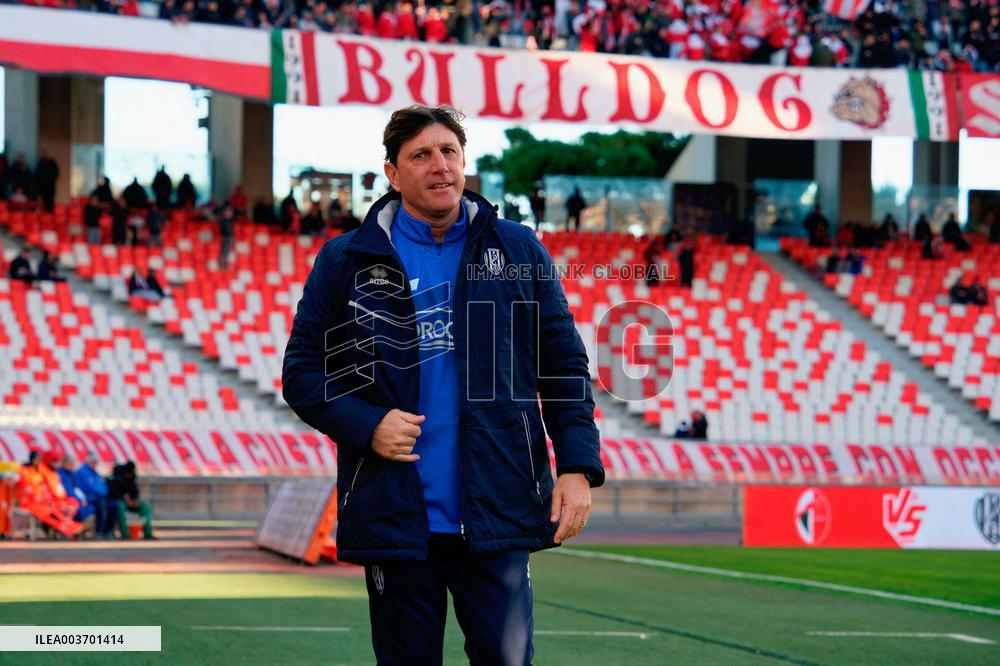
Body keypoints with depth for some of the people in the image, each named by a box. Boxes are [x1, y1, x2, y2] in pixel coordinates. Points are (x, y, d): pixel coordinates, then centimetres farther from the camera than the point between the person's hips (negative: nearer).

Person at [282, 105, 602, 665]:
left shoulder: (519, 251, 7)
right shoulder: (345, 261, 4)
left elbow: (565, 364, 8)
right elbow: (303, 371, 6)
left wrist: (578, 466, -2)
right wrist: (366, 426, -11)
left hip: (498, 514, 0)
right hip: (395, 516, 0)